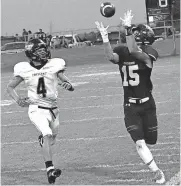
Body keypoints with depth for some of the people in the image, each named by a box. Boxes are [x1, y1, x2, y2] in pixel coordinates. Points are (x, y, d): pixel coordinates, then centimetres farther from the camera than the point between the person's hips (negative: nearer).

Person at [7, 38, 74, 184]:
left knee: (51, 141, 17)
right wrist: (18, 100, -9)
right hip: (37, 109, -3)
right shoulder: (25, 69, -5)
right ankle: (50, 169, -32)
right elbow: (10, 87, 8)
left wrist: (68, 85, -26)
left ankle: (42, 139, 55)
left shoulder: (54, 65, -3)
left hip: (53, 108, 3)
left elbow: (71, 87, -2)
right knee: (47, 134, -27)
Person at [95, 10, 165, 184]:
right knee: (139, 143, -10)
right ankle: (157, 172, 2)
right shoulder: (122, 56, -3)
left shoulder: (146, 57, -14)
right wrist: (105, 38, -39)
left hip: (147, 105, -2)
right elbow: (110, 56, -27)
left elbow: (133, 51, -35)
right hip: (130, 106, 2)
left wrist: (127, 29, -44)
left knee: (150, 140, 10)